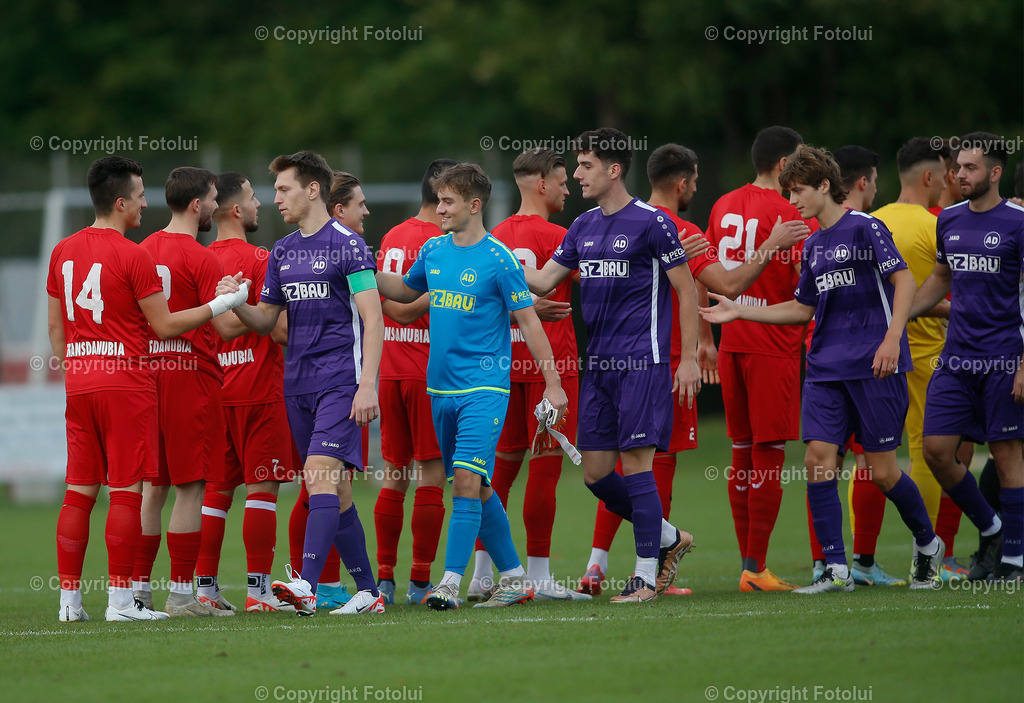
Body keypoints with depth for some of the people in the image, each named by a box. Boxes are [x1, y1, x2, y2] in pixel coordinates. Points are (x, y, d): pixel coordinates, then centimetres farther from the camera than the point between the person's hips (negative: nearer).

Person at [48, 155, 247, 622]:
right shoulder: (133, 256, -11)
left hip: (79, 385, 6)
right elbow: (165, 326, -7)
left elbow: (54, 325, 15)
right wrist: (218, 306, 2)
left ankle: (69, 598, 7)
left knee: (79, 491, 8)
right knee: (126, 491, -3)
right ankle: (120, 599, -4)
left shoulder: (63, 251, 9)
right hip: (126, 384, -6)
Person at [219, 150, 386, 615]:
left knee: (320, 472, -19)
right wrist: (236, 303, -2)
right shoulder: (282, 252, 15)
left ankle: (306, 584, -28)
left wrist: (367, 385, -18)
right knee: (335, 490, 7)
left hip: (341, 381, -7)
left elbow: (373, 319, -10)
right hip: (297, 384, 7)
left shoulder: (348, 245, -6)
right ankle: (367, 591, 13)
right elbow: (265, 320, 20)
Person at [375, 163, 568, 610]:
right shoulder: (433, 251, 9)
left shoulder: (498, 259, -9)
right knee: (476, 488, 10)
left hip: (483, 388, -6)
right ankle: (514, 577, 20)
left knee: (467, 479, -16)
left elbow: (528, 322, -6)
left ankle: (451, 582, -17)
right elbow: (406, 291, 27)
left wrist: (553, 384, -8)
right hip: (441, 388, 6)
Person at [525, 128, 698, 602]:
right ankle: (668, 539, 25)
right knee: (595, 473, 6)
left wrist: (689, 358, -9)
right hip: (597, 363, 7)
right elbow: (543, 282, 13)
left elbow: (686, 290, -5)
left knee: (636, 462, -10)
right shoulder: (583, 227, 13)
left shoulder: (651, 223, -7)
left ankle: (646, 575, -5)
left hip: (642, 362, -7)